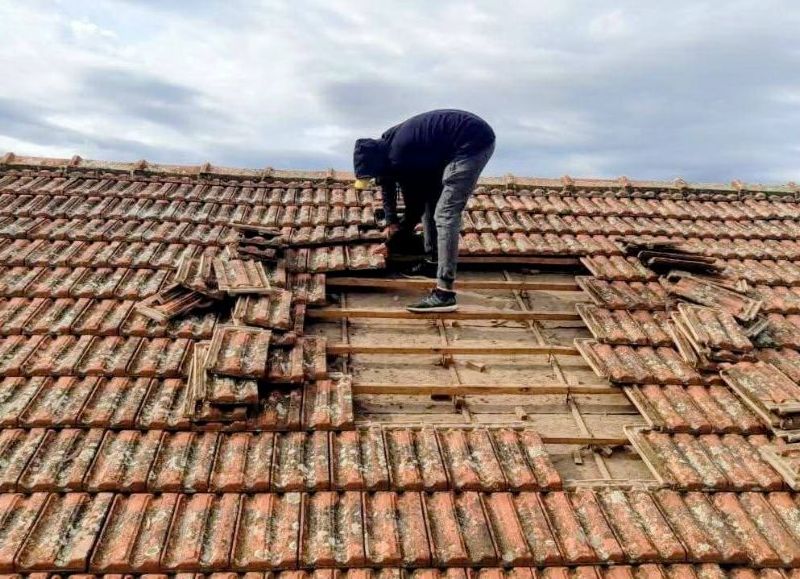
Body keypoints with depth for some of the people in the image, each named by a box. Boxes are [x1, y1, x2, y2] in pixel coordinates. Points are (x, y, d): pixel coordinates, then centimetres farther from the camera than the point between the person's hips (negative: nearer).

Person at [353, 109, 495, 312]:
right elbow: (387, 183, 22)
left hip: (474, 142, -10)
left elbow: (414, 208, -10)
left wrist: (392, 242, 1)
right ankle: (432, 261, 29)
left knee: (446, 214, -16)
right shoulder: (387, 145, 4)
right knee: (429, 199, 17)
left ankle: (444, 294, -19)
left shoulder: (400, 158, -22)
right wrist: (391, 221, 16)